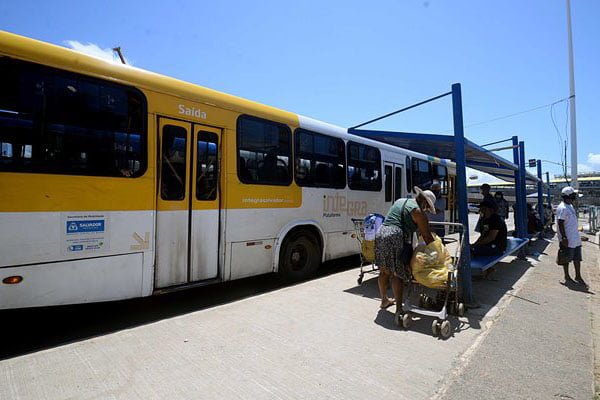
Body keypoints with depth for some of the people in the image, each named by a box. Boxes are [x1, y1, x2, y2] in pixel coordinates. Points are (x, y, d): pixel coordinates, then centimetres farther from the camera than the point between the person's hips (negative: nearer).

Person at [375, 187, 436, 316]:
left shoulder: (400, 201, 22)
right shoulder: (418, 212, -1)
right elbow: (427, 237, 0)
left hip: (380, 234, 8)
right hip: (396, 237, -8)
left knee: (384, 271, 18)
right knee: (397, 274, -3)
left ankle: (384, 300, 32)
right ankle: (399, 309, -1)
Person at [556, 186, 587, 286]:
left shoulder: (570, 206, 11)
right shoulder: (562, 208, -19)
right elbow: (560, 224, -22)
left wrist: (577, 235, 22)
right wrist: (564, 238, -23)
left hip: (576, 239, 9)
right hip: (568, 240, -9)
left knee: (577, 258, 16)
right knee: (567, 259, 4)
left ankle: (578, 276, 26)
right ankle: (567, 277, 17)